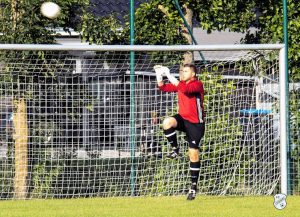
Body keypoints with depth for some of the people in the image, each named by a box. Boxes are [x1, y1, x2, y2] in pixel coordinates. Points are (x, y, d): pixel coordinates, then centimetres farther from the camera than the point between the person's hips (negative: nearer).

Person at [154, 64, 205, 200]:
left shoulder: (197, 84, -15)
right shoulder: (181, 83, 8)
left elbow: (185, 89, -34)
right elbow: (164, 88, 9)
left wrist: (169, 75, -34)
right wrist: (159, 74, -7)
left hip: (195, 123, -5)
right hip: (183, 118, 5)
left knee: (193, 154, -3)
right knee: (167, 123, -29)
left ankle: (194, 186, 6)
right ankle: (175, 150, -9)